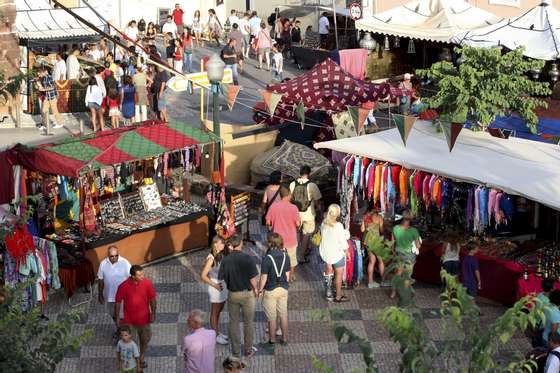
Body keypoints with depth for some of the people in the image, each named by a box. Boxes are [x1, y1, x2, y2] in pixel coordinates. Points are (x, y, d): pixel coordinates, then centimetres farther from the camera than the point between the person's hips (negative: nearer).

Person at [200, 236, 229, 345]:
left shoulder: (221, 255, 1)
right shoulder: (211, 258, -22)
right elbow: (203, 276, -22)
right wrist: (214, 285, -22)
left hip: (223, 286, 7)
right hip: (215, 288, -7)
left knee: (219, 311, 21)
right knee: (214, 313, 8)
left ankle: (218, 333, 35)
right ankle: (216, 336, 19)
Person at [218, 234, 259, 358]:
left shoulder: (226, 260, -12)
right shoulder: (247, 258, -19)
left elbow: (221, 277, -4)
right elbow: (253, 278, -15)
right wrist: (255, 289, 4)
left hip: (232, 294, 2)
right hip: (247, 293, -2)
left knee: (234, 322, 16)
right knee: (248, 322, 14)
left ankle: (236, 350, 23)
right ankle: (248, 350, 23)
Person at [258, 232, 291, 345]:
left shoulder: (267, 258, -22)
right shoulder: (286, 256, -7)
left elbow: (263, 277, -17)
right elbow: (287, 275, 1)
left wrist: (260, 290, -2)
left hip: (270, 290, -4)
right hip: (283, 289, 4)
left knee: (272, 317, 10)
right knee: (283, 314, 16)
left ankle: (272, 339, 22)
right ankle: (285, 338, 25)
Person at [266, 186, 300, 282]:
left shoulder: (273, 206, -11)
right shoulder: (293, 207, -17)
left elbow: (268, 222, -6)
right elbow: (298, 224, -13)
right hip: (290, 238, -1)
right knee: (291, 258, 20)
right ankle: (291, 276, 33)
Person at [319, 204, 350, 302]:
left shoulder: (324, 223, -8)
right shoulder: (338, 226, -24)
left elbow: (323, 235, 5)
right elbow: (342, 241, -17)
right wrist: (346, 251, -1)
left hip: (325, 252, 6)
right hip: (337, 253, -6)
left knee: (328, 271, 23)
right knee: (339, 274, 10)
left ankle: (328, 292, 30)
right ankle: (338, 296, 18)